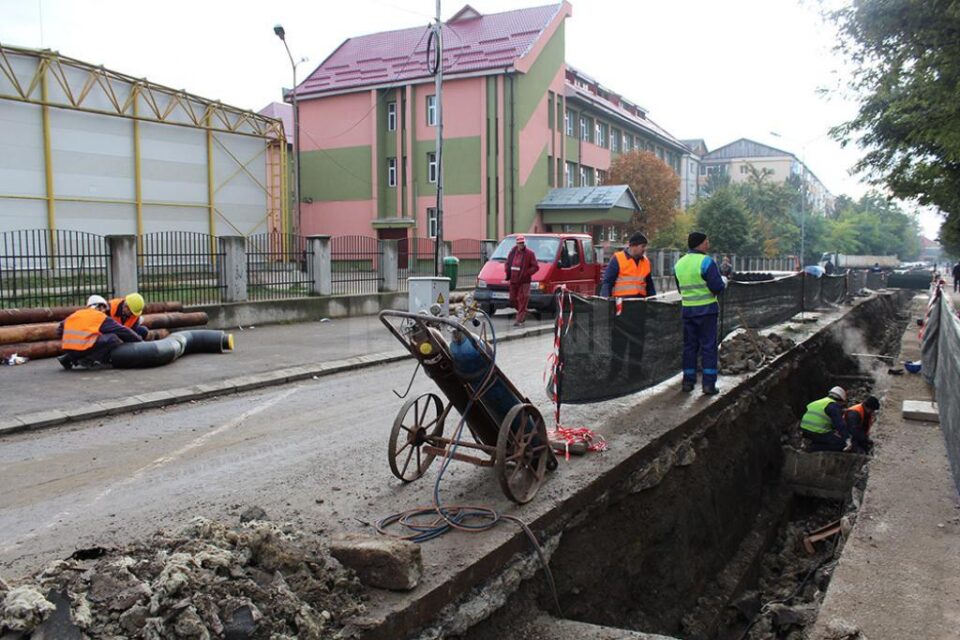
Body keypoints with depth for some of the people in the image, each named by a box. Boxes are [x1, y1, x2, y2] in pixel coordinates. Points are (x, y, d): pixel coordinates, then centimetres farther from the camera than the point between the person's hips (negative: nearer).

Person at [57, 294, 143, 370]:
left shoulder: (73, 315, 22)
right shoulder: (101, 317, 6)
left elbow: (59, 331, 21)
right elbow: (123, 332, 7)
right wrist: (140, 341, 16)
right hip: (84, 348, -7)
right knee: (113, 339, 1)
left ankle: (70, 358, 16)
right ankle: (89, 359, -11)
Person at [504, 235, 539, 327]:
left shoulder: (530, 254, -6)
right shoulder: (512, 252, 9)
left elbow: (536, 267, -8)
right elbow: (507, 263, 20)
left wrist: (526, 274, -17)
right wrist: (507, 273, 3)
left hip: (524, 281, -5)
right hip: (513, 281, 5)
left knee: (523, 300, -8)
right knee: (513, 300, 11)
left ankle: (519, 320, -7)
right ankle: (523, 313, 33)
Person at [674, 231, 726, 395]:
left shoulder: (679, 264, 8)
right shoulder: (706, 261, -13)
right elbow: (718, 287, -16)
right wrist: (724, 283, 5)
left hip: (687, 309, 5)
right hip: (707, 309, -5)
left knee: (690, 345, 12)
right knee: (708, 346, 1)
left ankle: (688, 381, 13)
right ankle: (709, 383, 0)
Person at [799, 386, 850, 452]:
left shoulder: (819, 402, 22)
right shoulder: (834, 406, -5)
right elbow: (840, 424, -16)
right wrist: (847, 439, -19)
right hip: (818, 433, -9)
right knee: (842, 444, -3)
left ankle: (814, 445, 8)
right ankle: (815, 448, -11)